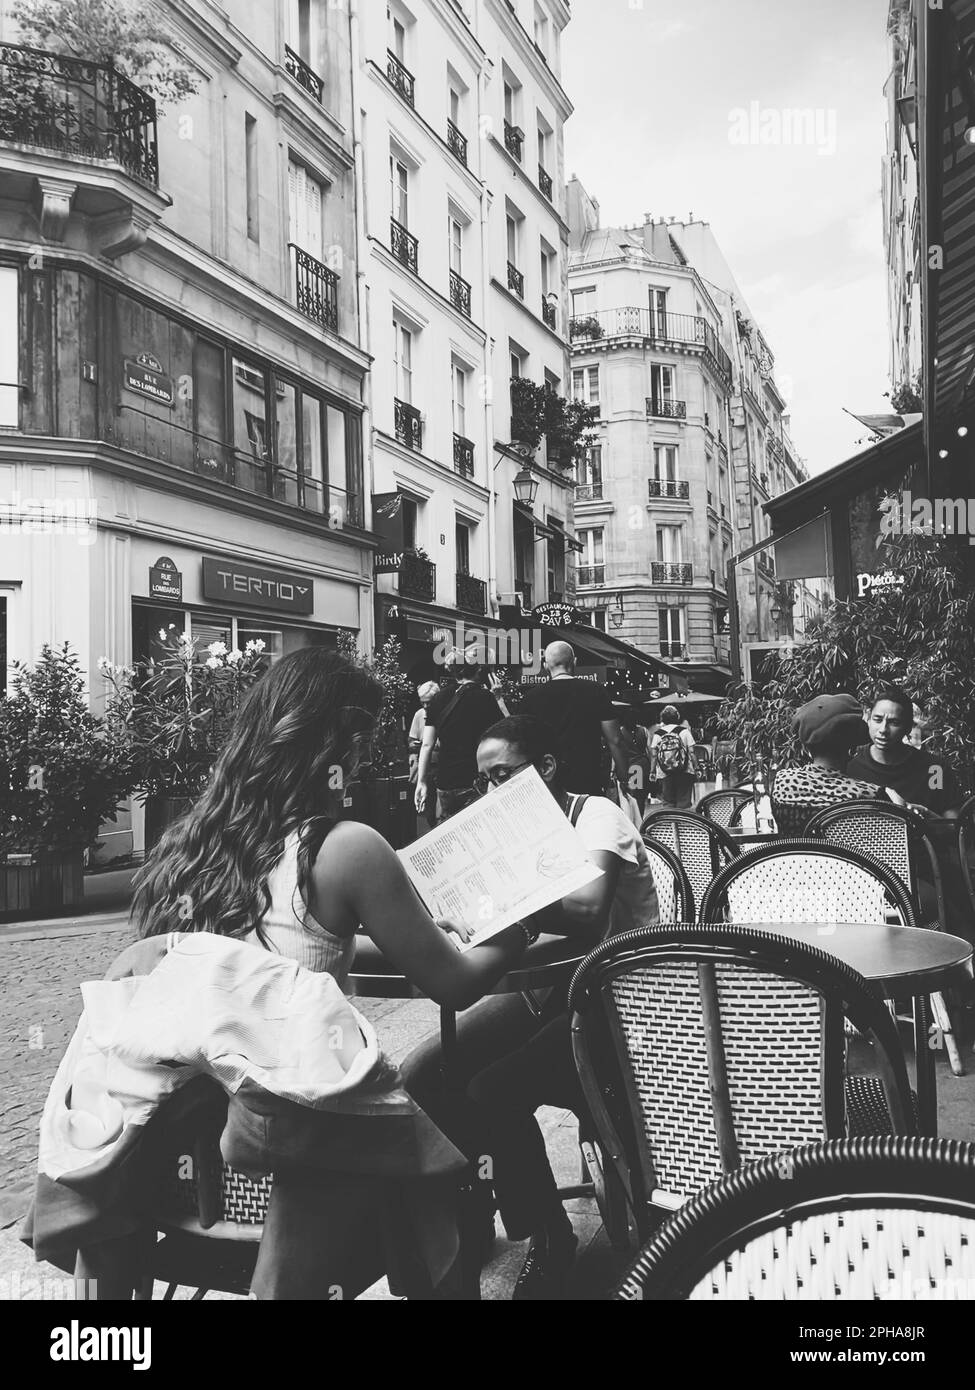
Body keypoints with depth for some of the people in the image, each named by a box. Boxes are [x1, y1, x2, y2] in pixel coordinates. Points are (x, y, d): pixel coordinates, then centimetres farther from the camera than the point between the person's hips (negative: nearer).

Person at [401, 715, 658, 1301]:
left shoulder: (597, 814, -15)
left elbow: (588, 911, -33)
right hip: (550, 993, 7)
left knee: (495, 1092, -24)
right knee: (423, 1072, -7)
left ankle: (549, 1241, 1)